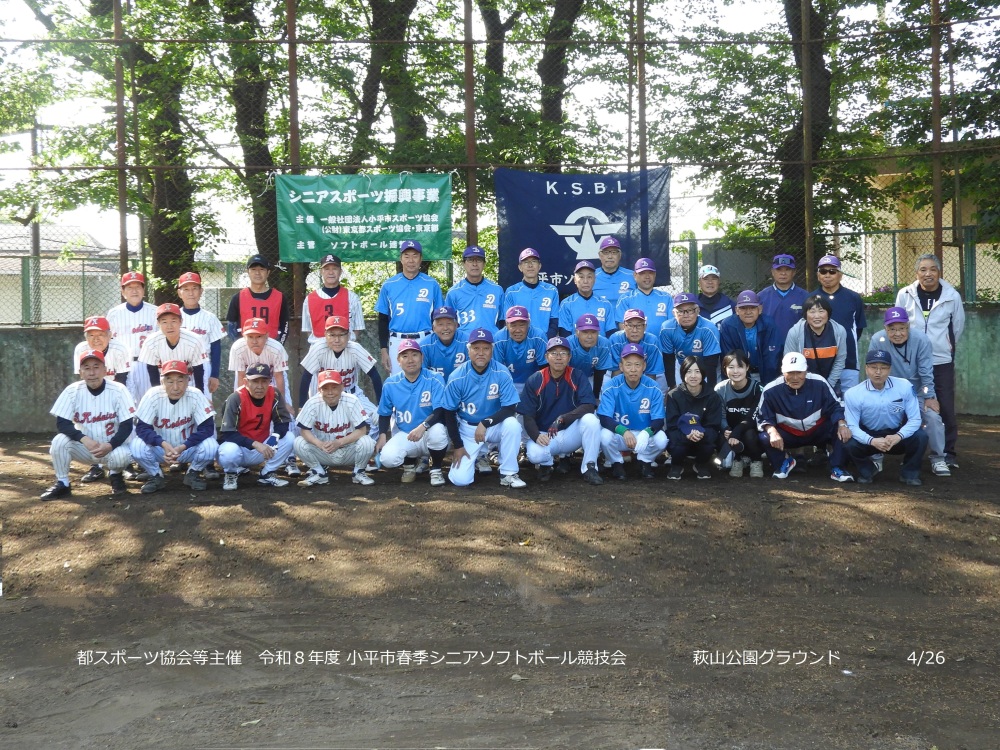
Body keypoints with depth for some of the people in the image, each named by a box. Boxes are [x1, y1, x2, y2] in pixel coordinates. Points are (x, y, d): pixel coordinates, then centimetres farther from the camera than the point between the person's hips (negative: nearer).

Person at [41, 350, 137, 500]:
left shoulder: (118, 390, -15)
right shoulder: (72, 391, -11)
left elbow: (127, 426, -14)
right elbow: (62, 423, -14)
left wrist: (110, 445, -32)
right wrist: (84, 439, -32)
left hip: (112, 446, -2)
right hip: (85, 446, 2)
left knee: (121, 455, -34)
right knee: (60, 441, -25)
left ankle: (116, 476, 4)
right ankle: (62, 484, -4)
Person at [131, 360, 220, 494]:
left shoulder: (195, 395, -19)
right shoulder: (153, 395, -18)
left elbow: (208, 427, -20)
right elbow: (141, 427, -19)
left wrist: (182, 447, -32)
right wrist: (164, 444, -37)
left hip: (188, 449, 0)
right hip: (160, 449, 0)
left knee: (210, 446, -29)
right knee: (137, 446, -28)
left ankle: (193, 474, 3)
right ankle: (156, 476, 2)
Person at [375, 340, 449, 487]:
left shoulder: (435, 380, -11)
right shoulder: (390, 384, 0)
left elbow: (440, 412, -19)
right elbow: (385, 413, 12)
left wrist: (423, 426, -37)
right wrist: (382, 435, -6)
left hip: (428, 434, -2)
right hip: (404, 436, 2)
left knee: (437, 431, -37)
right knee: (387, 458, -27)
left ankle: (436, 469, -6)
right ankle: (409, 464, 13)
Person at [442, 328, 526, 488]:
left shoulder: (502, 373, -17)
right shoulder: (457, 378, -16)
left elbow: (510, 408, -18)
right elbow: (449, 413, -6)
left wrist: (485, 423, -29)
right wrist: (458, 445, -8)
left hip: (494, 426, 0)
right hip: (467, 429, 0)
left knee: (513, 424, -33)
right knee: (460, 479, -15)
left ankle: (508, 474, -14)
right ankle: (477, 456, 21)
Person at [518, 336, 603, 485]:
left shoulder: (578, 377, -5)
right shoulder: (535, 381, -5)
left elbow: (589, 406, -17)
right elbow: (528, 416, -7)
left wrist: (562, 419, -32)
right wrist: (537, 436, -28)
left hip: (571, 433, 1)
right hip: (544, 435, -1)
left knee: (591, 420, -28)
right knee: (534, 454, -33)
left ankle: (589, 468, -14)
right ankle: (546, 463, 6)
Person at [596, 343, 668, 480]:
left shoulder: (653, 389, -12)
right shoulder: (611, 387, -16)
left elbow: (658, 420, -13)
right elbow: (604, 418, -21)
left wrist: (647, 433, -37)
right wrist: (624, 431, -41)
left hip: (644, 434, 1)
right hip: (618, 433, -1)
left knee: (661, 439, -30)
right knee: (605, 436, -33)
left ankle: (645, 462, 5)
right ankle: (617, 463, 1)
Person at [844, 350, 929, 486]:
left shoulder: (904, 386, -15)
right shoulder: (853, 394, -18)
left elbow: (915, 419, -14)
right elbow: (852, 426, -17)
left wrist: (898, 436, -33)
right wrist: (872, 441, -36)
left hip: (898, 435, 1)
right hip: (869, 436, 0)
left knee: (920, 437, -28)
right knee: (850, 444, -30)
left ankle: (909, 473, 1)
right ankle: (868, 469, 6)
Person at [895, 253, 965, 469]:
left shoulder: (952, 296, -5)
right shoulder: (905, 295, -5)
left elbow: (958, 326, 9)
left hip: (942, 361, -1)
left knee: (946, 408, 0)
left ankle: (949, 453, 11)